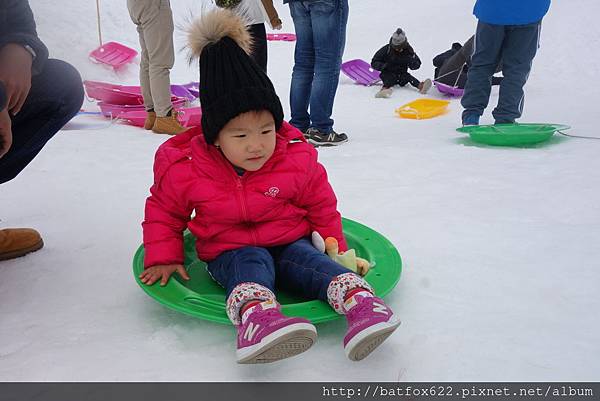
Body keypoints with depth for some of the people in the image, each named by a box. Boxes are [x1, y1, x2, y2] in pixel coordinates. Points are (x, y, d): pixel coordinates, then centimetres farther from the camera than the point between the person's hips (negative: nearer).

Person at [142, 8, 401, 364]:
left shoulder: (298, 161, -8)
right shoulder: (186, 170, -10)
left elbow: (322, 206, 7)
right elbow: (163, 212, 7)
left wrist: (337, 249, 6)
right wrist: (164, 258, 0)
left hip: (289, 241, 2)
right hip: (230, 252, -1)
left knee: (310, 260, -28)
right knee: (252, 264, -34)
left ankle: (361, 303, -48)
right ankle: (256, 317, -62)